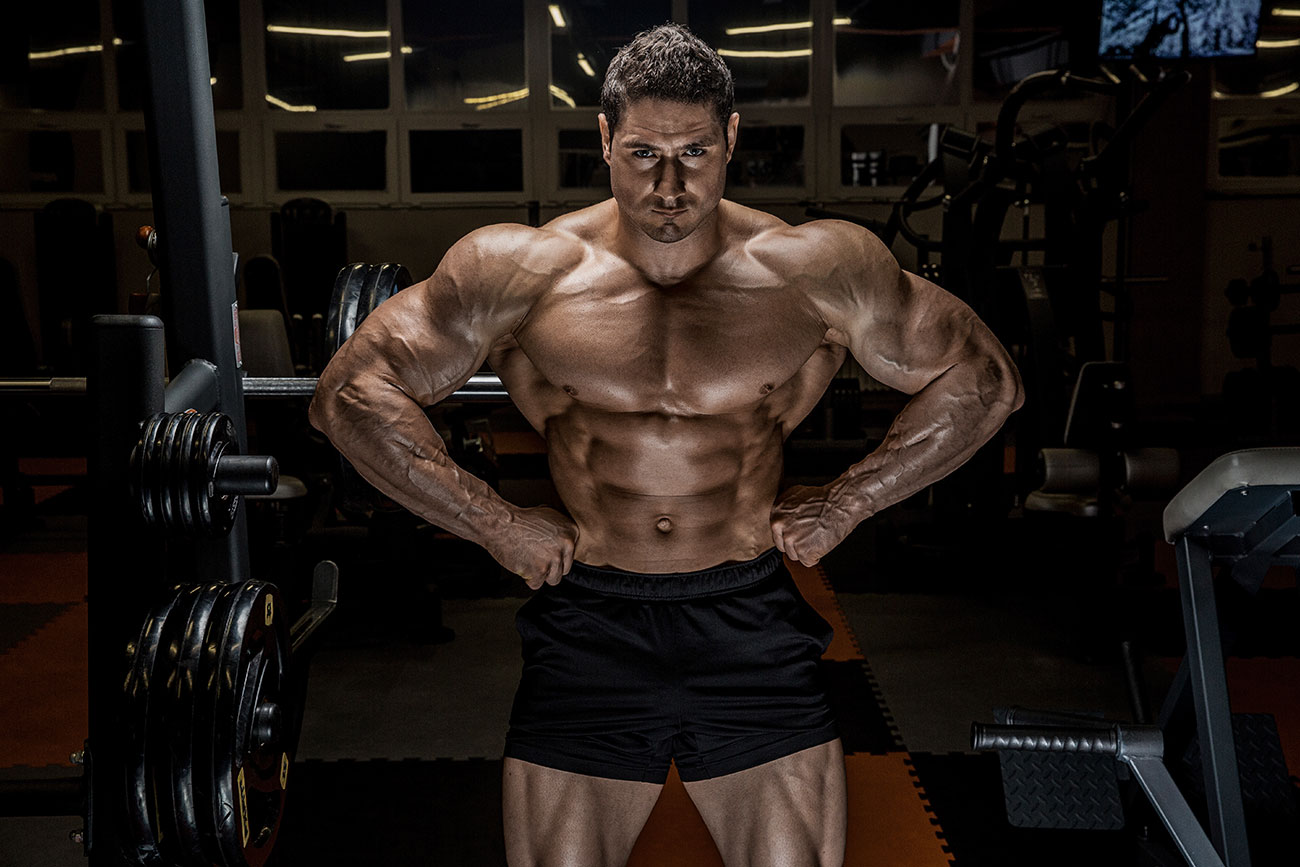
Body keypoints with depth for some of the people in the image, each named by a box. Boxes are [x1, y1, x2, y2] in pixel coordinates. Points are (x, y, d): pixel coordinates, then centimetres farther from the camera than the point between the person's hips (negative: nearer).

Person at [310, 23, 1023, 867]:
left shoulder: (814, 273, -5)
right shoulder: (524, 273, -6)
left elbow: (984, 380, 6)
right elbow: (352, 392, -1)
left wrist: (847, 503, 1)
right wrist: (493, 523, -5)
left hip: (753, 627, 0)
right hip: (588, 631, 0)